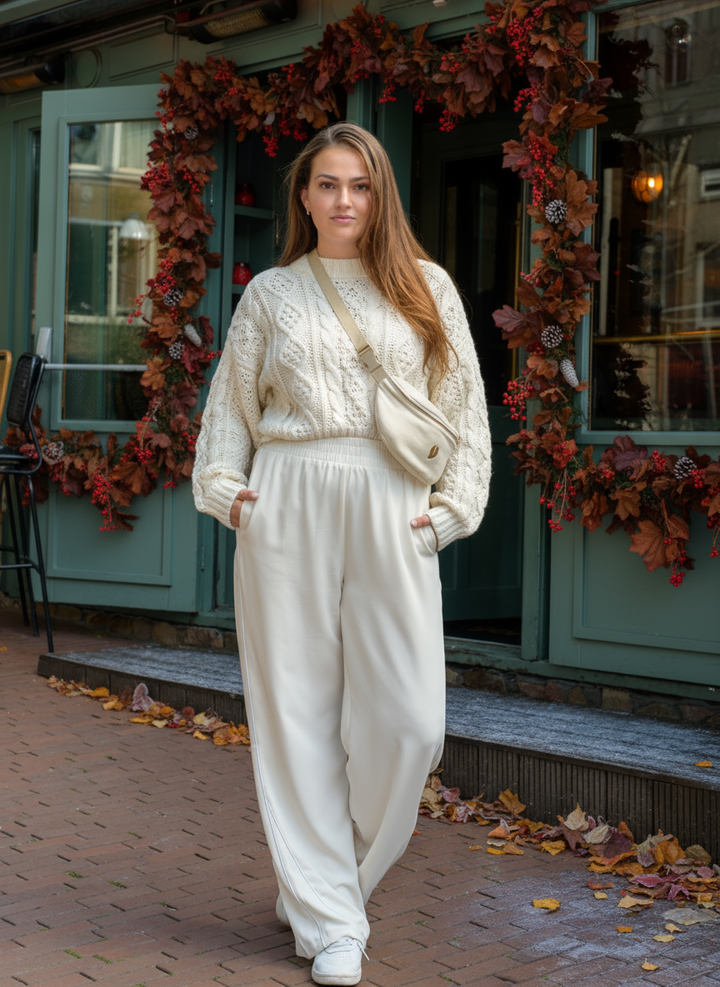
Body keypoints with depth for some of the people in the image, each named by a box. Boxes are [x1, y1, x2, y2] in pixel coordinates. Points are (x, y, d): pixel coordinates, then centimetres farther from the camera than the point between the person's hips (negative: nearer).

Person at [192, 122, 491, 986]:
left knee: (408, 720, -6)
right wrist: (224, 487, 4)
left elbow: (464, 404, 10)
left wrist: (452, 507, 2)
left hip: (392, 510, 0)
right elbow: (231, 401, 16)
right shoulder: (270, 293, 12)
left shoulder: (426, 287, 11)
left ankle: (324, 881, 20)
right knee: (297, 711, 1)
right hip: (287, 505, 0)